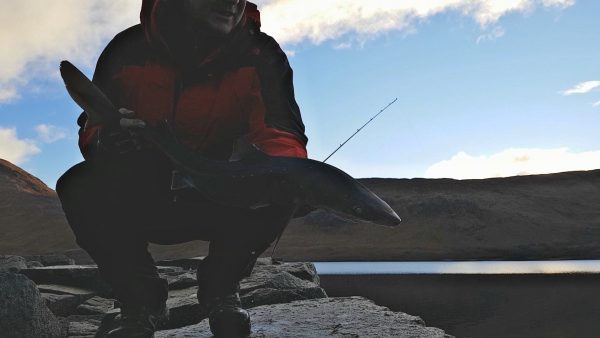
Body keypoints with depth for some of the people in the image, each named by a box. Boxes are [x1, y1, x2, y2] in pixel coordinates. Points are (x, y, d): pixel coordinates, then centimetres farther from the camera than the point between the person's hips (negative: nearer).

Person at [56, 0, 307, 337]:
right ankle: (141, 297, -1)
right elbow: (92, 127, -9)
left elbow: (283, 138, -23)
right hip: (142, 201, 1)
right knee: (80, 187, -25)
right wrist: (104, 140, -36)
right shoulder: (129, 49, -10)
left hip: (220, 203, 0)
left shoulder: (260, 57, -13)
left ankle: (220, 287, -1)